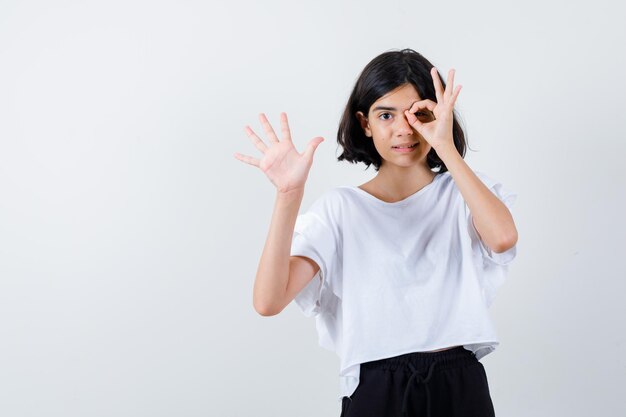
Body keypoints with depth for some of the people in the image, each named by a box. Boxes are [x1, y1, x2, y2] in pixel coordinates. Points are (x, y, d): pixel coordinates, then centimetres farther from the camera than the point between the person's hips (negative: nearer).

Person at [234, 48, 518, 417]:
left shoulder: (465, 191, 2)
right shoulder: (341, 207, -2)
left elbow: (503, 238, -22)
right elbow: (268, 301, -15)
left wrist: (447, 149, -22)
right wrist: (289, 193, -24)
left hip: (460, 386, 1)